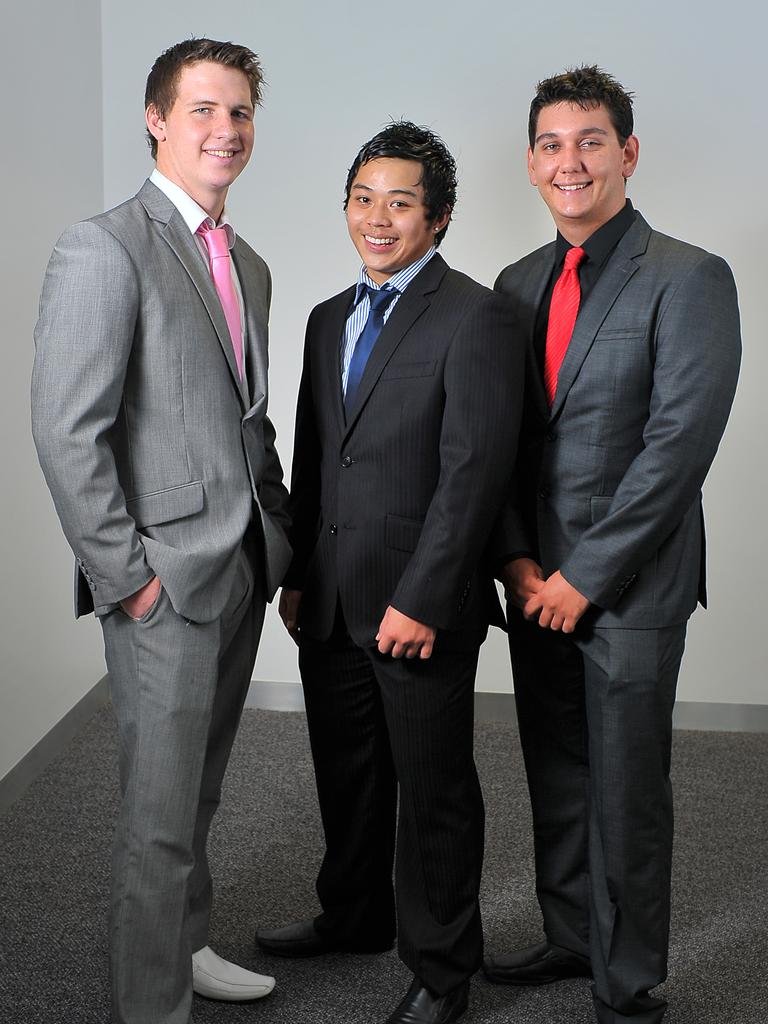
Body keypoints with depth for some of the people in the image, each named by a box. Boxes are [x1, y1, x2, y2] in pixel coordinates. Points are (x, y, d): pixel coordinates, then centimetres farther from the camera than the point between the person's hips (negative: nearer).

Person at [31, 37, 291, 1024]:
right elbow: (66, 432, -16)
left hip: (241, 571, 8)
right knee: (160, 812, 2)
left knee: (197, 791, 20)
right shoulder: (104, 247, -11)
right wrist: (126, 576, -16)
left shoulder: (248, 264, 15)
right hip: (165, 579, -7)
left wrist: (279, 536, 11)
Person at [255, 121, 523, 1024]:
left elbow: (474, 471, -17)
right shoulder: (329, 319, 13)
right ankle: (355, 916, 42)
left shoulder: (474, 317, -10)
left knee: (434, 789, 7)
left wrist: (421, 600, -19)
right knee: (346, 773, 20)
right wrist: (297, 575, 12)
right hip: (331, 602, 7)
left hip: (420, 608, -7)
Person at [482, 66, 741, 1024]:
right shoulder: (518, 285, 10)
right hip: (538, 580, 6)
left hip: (632, 585, -5)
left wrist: (583, 576, -15)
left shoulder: (688, 279, -9)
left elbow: (680, 442, -16)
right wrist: (518, 561, -1)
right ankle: (569, 937, 35)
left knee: (625, 796, 4)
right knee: (555, 780, 16)